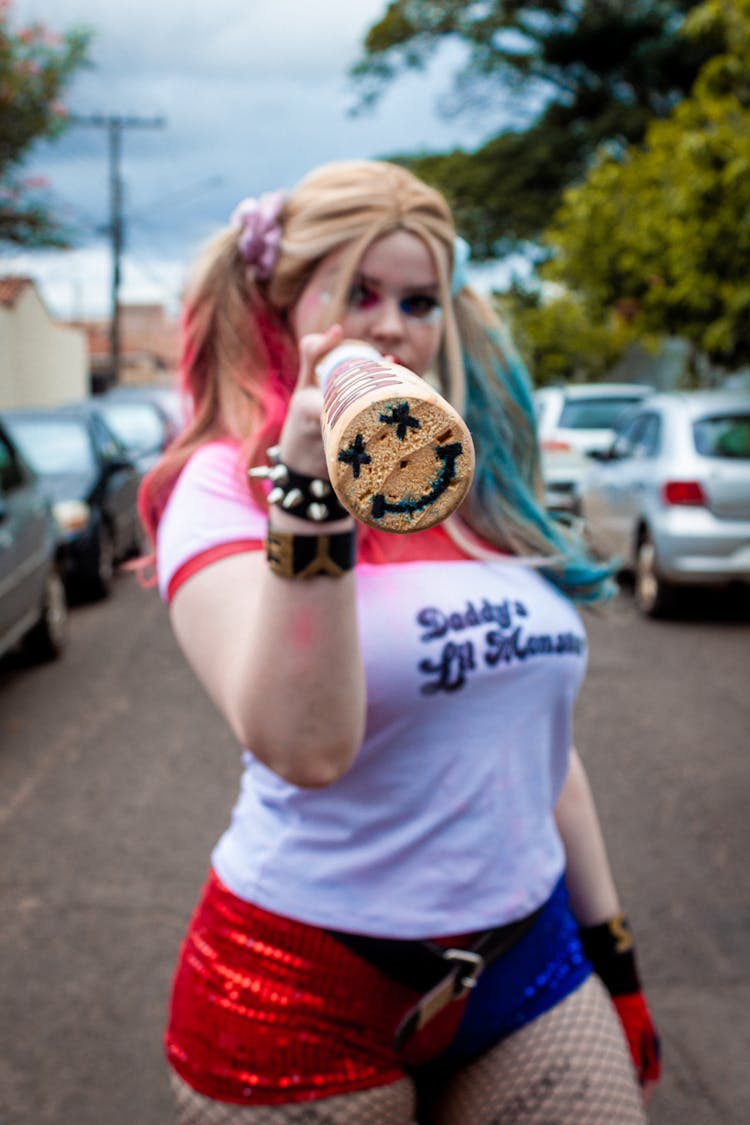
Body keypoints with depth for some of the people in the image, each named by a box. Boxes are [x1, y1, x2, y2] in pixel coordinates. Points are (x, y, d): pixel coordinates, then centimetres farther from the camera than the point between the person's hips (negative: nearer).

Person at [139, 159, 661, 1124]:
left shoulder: (479, 489, 5)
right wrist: (314, 494, -33)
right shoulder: (223, 485, -12)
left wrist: (611, 950, 15)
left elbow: (539, 726, 12)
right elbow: (303, 748, -26)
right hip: (312, 990, -5)